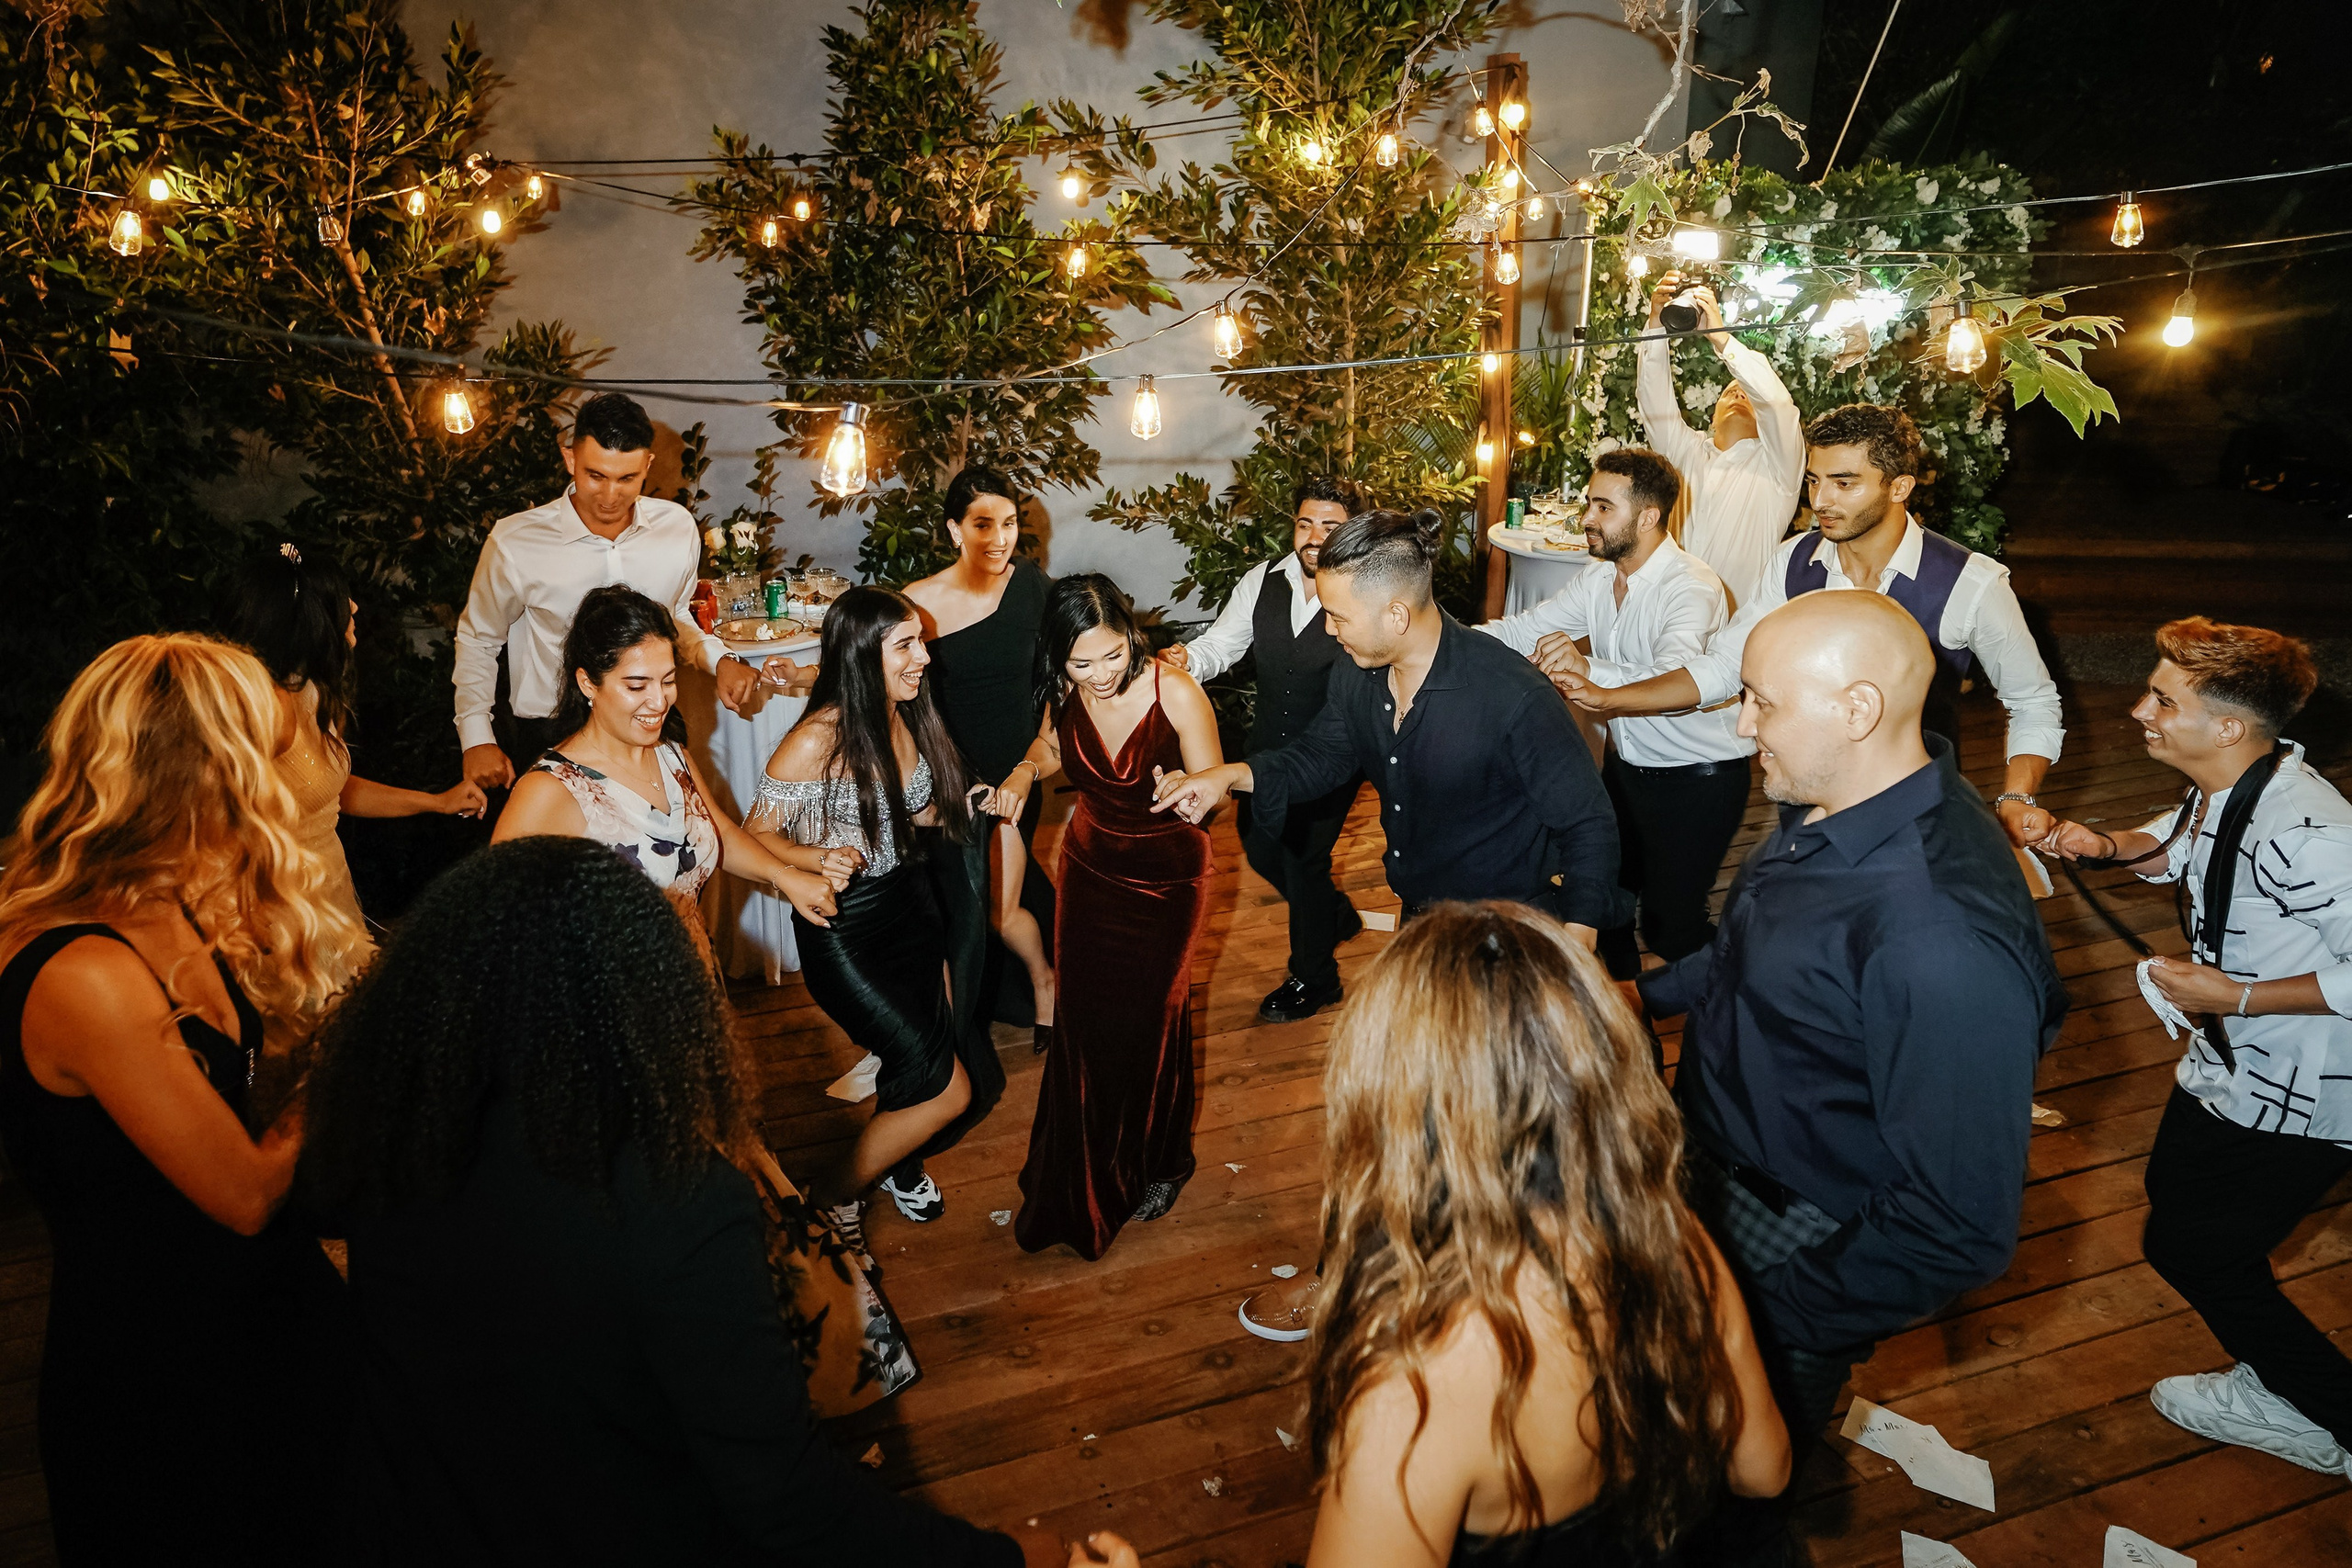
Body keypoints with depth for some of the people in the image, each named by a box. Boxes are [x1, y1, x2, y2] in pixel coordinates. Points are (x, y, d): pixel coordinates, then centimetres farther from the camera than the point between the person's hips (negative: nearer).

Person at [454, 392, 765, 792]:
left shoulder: (678, 527, 0)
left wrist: (718, 659, 0)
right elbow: (476, 640, 7)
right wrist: (476, 738, -1)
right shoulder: (514, 542, -9)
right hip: (550, 740, -3)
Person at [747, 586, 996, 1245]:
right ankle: (836, 1193, 17)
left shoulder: (906, 720, 1)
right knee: (946, 1088, -8)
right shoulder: (818, 739, -21)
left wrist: (963, 803, 0)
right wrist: (819, 858, -33)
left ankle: (896, 1155, 40)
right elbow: (757, 833, -15)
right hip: (846, 926, -7)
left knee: (973, 1070, 8)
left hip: (911, 906, 8)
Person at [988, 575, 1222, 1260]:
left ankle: (1159, 1164, 37)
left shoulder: (1175, 692, -28)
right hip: (1092, 869, 4)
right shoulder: (1064, 693, -15)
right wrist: (1025, 770, -15)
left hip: (1167, 878, -4)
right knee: (1083, 1018, 10)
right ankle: (1081, 1181, 35)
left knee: (1148, 1019, 6)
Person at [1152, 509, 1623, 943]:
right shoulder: (1355, 677, -8)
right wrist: (1233, 775, -8)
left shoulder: (1515, 697, -29)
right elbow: (1319, 756, 10)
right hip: (1420, 921, 7)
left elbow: (1586, 826, -22)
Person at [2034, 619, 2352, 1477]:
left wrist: (2233, 996, -26)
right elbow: (2173, 846, 19)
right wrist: (2108, 846, 0)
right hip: (2229, 1064, 10)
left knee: (2189, 1247, 5)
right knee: (2173, 1191, 24)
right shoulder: (2220, 793, -4)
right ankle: (2280, 1381, 44)